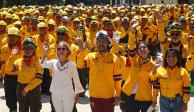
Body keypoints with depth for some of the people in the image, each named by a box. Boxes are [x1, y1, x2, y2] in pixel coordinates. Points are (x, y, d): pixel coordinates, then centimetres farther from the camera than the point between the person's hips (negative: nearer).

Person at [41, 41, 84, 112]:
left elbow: (76, 80, 0)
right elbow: (43, 64, -20)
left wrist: (77, 93, 4)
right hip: (55, 94, 2)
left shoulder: (72, 64, -7)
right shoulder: (54, 62, -2)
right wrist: (45, 53, -30)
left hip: (68, 94, -2)